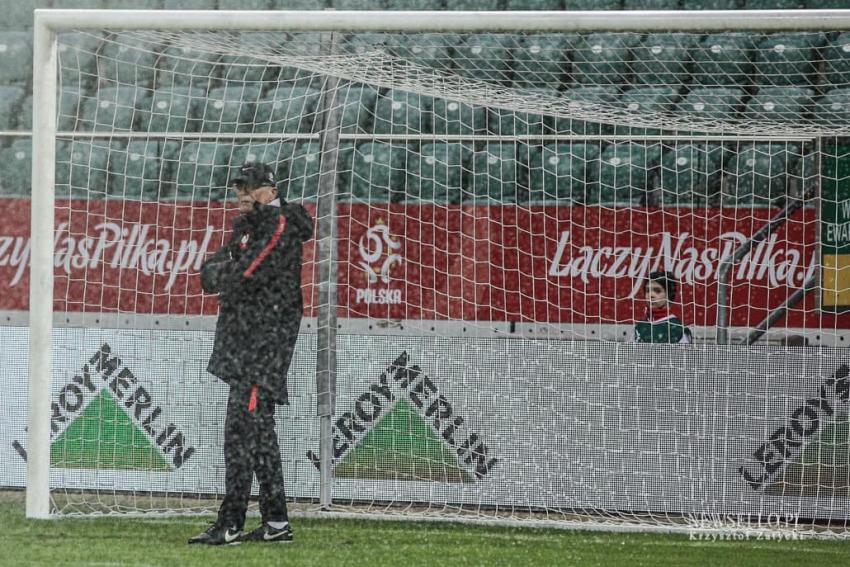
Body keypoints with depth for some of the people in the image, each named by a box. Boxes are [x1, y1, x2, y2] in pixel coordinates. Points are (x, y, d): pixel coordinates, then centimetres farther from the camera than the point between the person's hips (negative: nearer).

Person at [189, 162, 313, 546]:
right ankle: (276, 523, 16)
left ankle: (230, 524, -15)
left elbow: (241, 279, -21)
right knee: (259, 429, 12)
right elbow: (211, 275, 15)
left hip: (264, 338, -10)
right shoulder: (250, 226, 19)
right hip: (246, 339, 10)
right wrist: (217, 270, -8)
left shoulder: (279, 225, -12)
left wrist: (221, 274, 0)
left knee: (242, 429, -13)